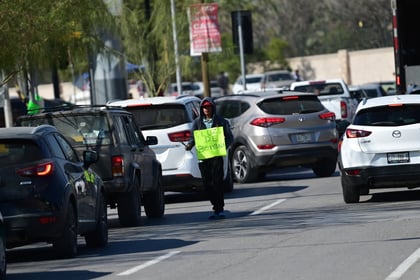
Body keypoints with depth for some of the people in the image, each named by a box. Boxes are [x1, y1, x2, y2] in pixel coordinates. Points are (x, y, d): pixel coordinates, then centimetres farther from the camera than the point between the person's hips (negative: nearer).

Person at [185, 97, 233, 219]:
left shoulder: (220, 121, 5)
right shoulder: (197, 122, 12)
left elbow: (229, 137, 6)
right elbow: (193, 137, 10)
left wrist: (224, 146, -14)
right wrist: (189, 145, -12)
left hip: (216, 155, -3)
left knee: (217, 182, -10)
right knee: (207, 183, 1)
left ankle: (219, 209, -8)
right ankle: (217, 208, 13)